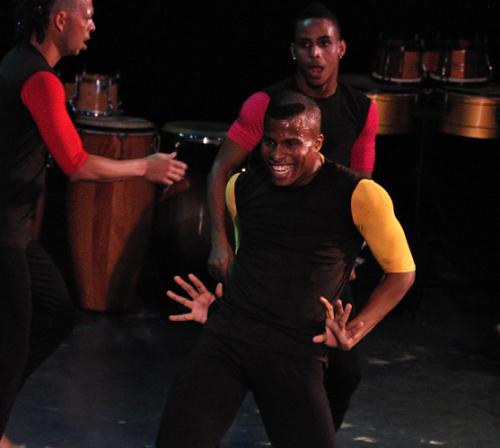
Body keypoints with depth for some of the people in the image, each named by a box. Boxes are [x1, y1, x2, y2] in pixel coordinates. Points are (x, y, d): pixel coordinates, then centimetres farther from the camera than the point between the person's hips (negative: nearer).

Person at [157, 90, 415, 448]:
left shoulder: (357, 195, -7)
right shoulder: (242, 187, 9)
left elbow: (402, 271, 3)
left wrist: (354, 334, -7)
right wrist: (220, 305, 11)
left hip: (296, 353, -3)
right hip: (226, 336, 3)